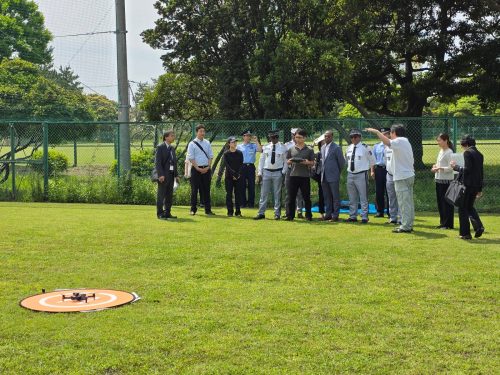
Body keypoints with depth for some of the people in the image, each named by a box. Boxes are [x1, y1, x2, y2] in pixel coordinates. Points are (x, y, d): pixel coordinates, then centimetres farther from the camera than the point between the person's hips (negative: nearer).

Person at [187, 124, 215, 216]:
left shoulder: (207, 143, 10)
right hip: (196, 169, -4)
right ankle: (193, 209, 7)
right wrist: (198, 168, -14)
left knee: (206, 190, 6)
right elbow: (191, 158, -7)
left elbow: (210, 156, 9)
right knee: (194, 190, 0)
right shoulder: (192, 144, -3)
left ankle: (208, 209, 10)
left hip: (206, 169, 4)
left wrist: (208, 167, -5)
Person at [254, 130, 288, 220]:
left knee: (277, 194, 3)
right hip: (266, 172, 2)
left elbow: (286, 161, 3)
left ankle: (277, 214, 10)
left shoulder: (283, 148, 0)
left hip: (278, 172, -2)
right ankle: (261, 213, 6)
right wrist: (259, 173, 3)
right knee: (264, 193, 2)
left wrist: (283, 172, -6)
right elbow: (261, 160, 8)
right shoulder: (265, 148, 6)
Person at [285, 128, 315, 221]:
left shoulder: (309, 150, 6)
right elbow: (287, 162, 12)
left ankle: (308, 216, 12)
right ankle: (290, 216, 9)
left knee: (306, 197, 3)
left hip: (305, 176, -1)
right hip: (293, 175, 1)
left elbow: (312, 163, 6)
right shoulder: (291, 149, 10)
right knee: (291, 197, 1)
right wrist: (290, 161, -11)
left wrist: (307, 162, -15)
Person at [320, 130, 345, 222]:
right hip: (324, 176, 7)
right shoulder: (323, 148, 14)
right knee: (327, 197, 10)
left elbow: (342, 162, -3)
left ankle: (335, 215, 1)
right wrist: (323, 172, 15)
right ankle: (328, 214, 16)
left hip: (333, 176, -7)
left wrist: (338, 172, 5)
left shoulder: (336, 148, -7)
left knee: (335, 197, -1)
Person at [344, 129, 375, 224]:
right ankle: (352, 216, 21)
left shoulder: (365, 147, -7)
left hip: (361, 175, -6)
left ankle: (364, 217, 2)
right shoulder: (349, 148, 10)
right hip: (350, 174, 6)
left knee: (363, 197, -2)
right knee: (352, 198, 12)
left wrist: (366, 168, 6)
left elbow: (372, 161, 2)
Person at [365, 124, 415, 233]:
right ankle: (409, 225, 19)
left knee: (404, 203, -7)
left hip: (401, 177, -10)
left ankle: (405, 226, -5)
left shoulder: (399, 141, -13)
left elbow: (387, 142, -33)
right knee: (409, 202, 13)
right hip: (409, 175, 10)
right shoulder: (406, 141, 17)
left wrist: (376, 131, -27)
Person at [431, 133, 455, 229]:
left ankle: (448, 224, 3)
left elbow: (451, 168, -17)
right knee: (440, 202, 12)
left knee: (447, 203, -3)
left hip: (447, 181, -9)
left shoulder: (449, 152, -13)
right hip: (439, 180, 9)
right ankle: (443, 222, 20)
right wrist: (435, 166, 4)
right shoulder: (441, 151, 14)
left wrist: (439, 168, -24)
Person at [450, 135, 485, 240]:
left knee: (463, 209, 2)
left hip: (468, 184, -8)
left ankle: (465, 233, 2)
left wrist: (456, 167, -5)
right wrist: (480, 189, 22)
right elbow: (480, 172, 17)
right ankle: (478, 227, 2)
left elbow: (467, 169, -20)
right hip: (476, 185, 8)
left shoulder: (467, 153, -11)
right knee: (470, 207, 20)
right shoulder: (479, 154, 13)